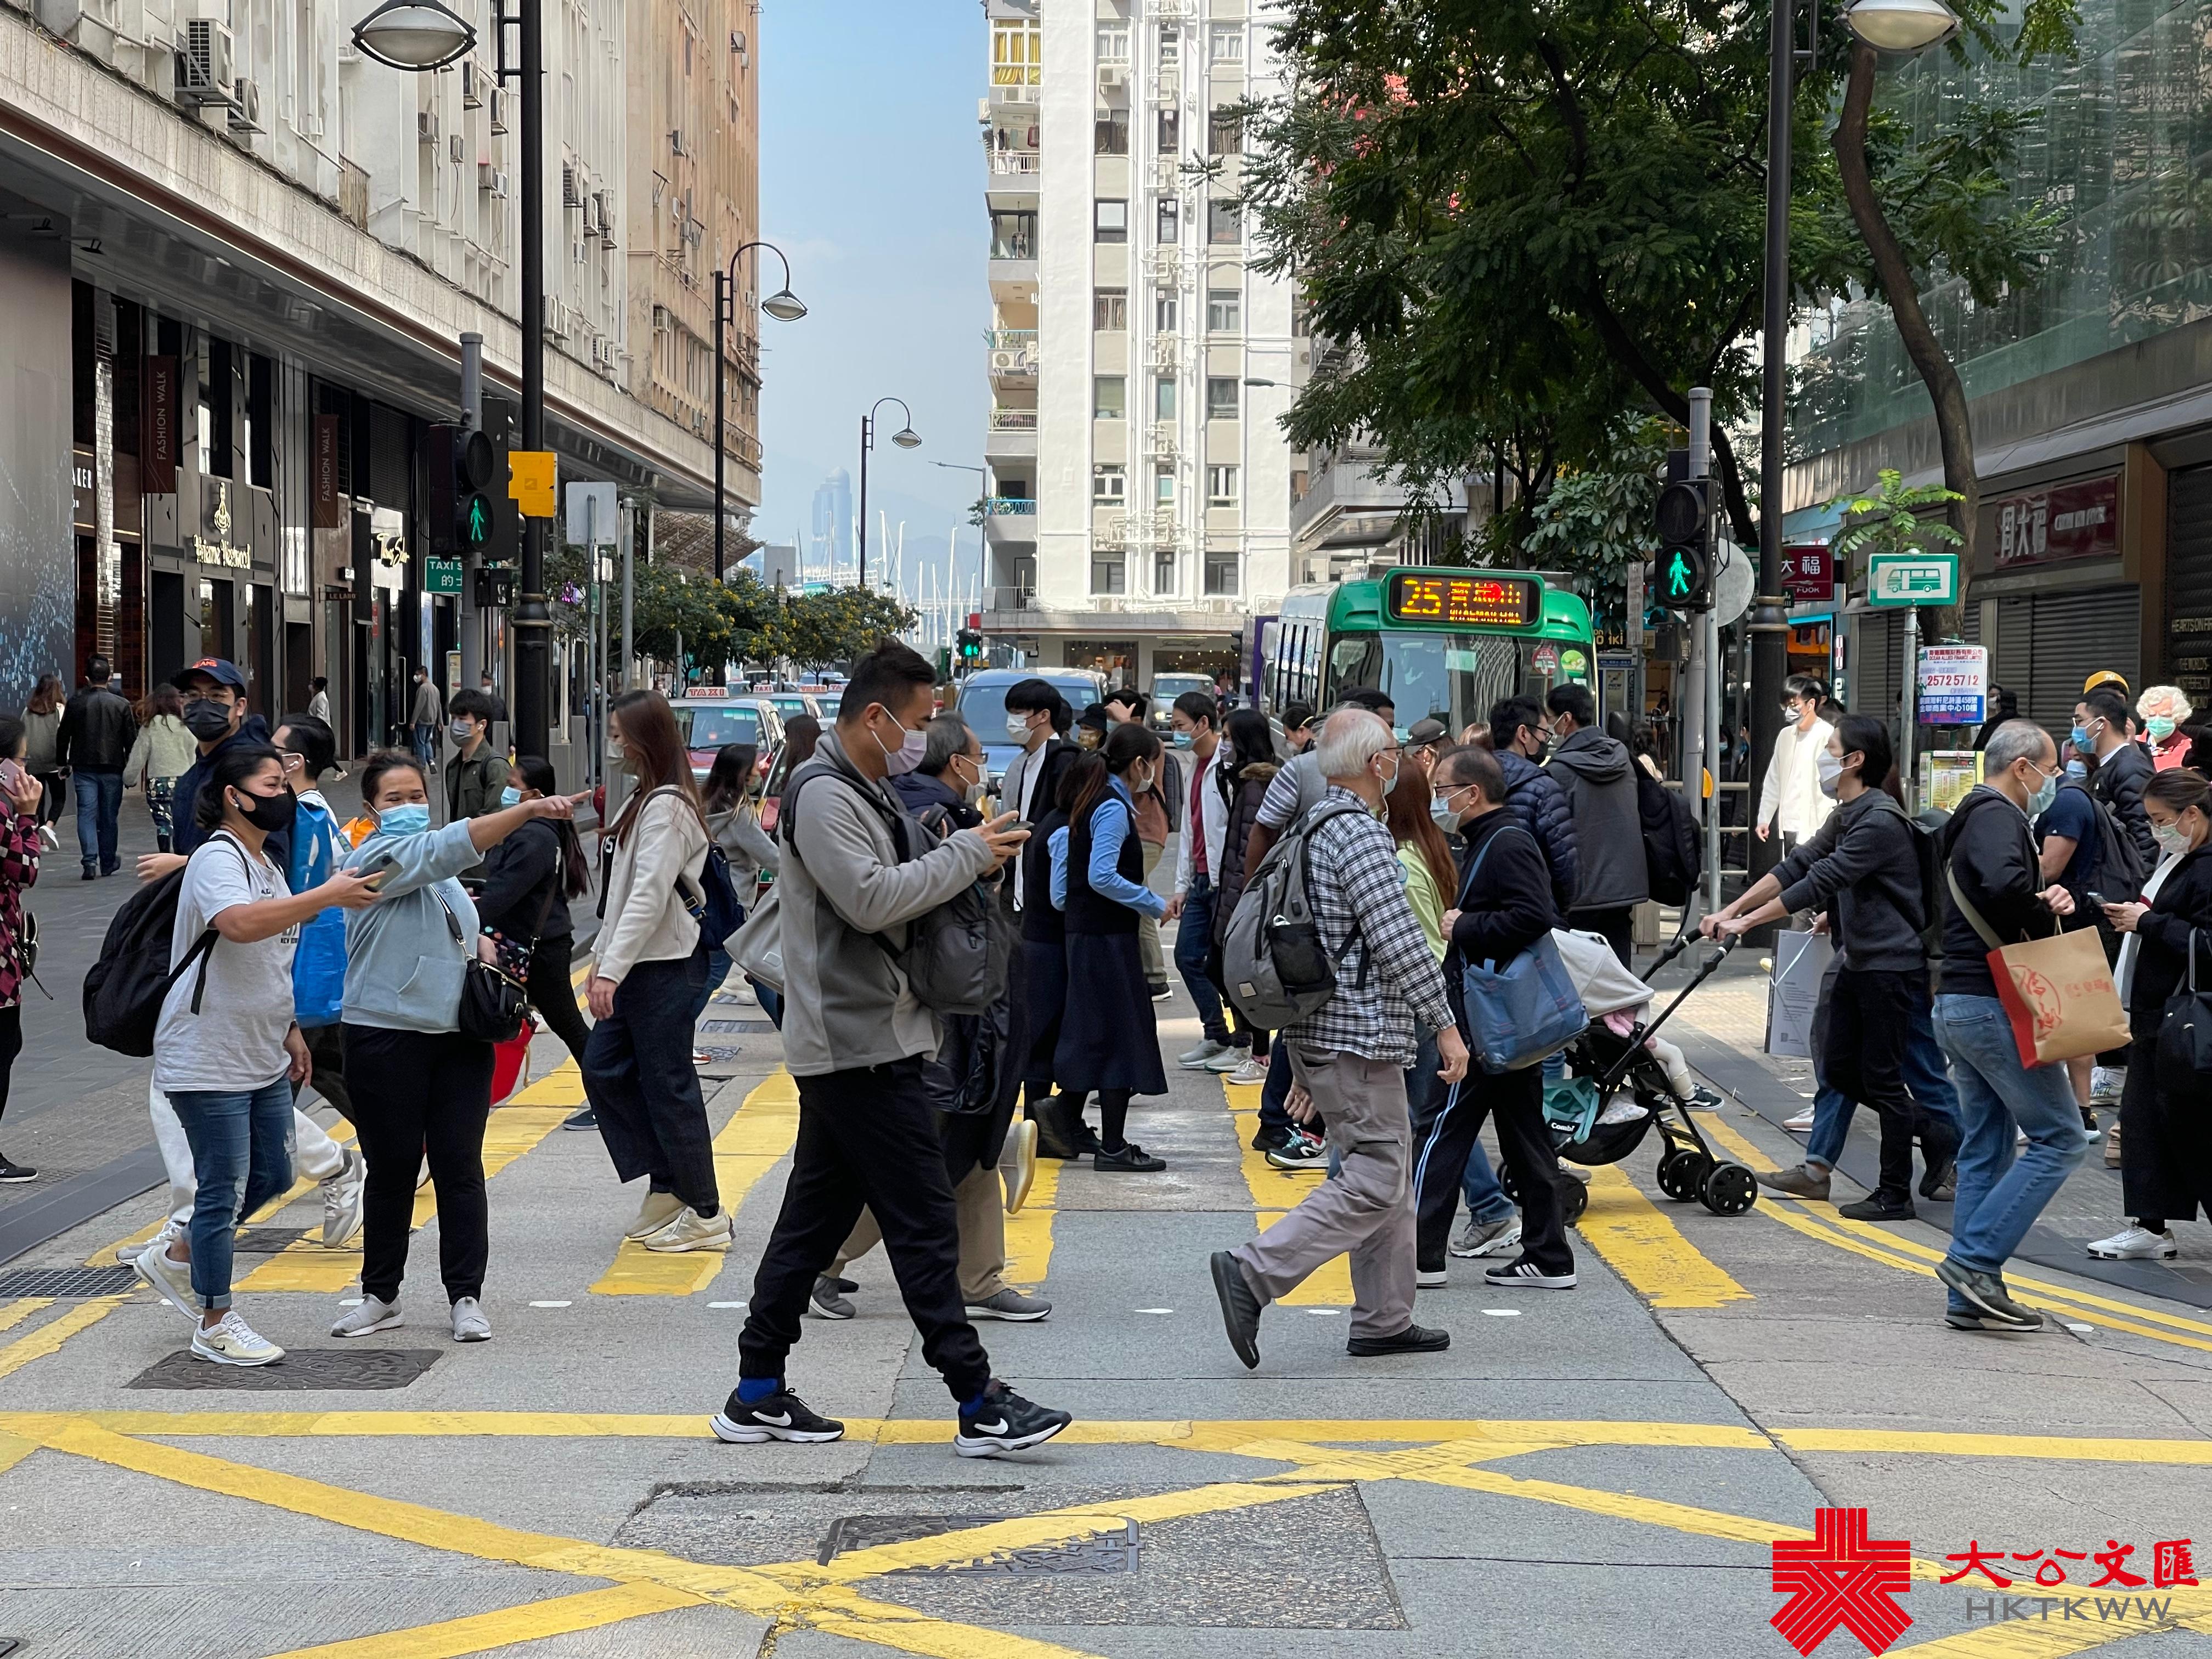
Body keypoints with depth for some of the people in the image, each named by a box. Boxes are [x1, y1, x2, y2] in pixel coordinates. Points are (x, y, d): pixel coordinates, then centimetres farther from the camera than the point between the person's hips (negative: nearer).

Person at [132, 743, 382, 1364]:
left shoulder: (264, 863, 14)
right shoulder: (218, 859, -17)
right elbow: (240, 923, -39)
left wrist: (288, 1030, 21)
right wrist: (328, 896, -38)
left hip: (262, 1058, 10)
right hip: (207, 1059, -9)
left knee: (272, 1175, 15)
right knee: (224, 1190, -2)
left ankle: (174, 1259, 32)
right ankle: (215, 1324, 11)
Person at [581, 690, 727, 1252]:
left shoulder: (667, 807, -16)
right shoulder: (640, 802, 15)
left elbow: (651, 895, -23)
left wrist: (612, 970, -26)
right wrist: (602, 959, 18)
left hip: (667, 967, -10)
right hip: (634, 968, 10)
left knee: (668, 1085, -4)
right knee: (604, 1071, 10)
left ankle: (706, 1215, 5)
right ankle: (667, 1189, 18)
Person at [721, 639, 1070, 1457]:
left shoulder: (865, 793, 19)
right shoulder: (822, 795, -14)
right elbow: (871, 899, -24)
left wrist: (967, 857, 4)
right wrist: (968, 854, -16)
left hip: (853, 1047, 11)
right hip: (861, 1045, -11)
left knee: (814, 1218, 13)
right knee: (924, 1221, -7)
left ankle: (758, 1393, 19)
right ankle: (979, 1403, -3)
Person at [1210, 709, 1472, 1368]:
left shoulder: (1313, 830, 14)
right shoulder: (1360, 834, -17)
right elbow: (1397, 941, -22)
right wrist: (1445, 1024, -14)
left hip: (1318, 1029, 10)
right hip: (1360, 1036, -10)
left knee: (1389, 1174, 16)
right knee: (1375, 1181, -7)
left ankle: (1384, 1320, 19)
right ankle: (1252, 1272, -13)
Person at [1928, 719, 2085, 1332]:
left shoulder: (1976, 817, 22)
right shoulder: (1997, 817, -12)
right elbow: (2005, 884, -33)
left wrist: (2051, 900, -2)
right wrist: (2046, 916, -15)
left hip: (1960, 1005, 10)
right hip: (1994, 1005, -10)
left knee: (1985, 1147, 11)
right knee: (2059, 1137, -5)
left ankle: (1970, 1296, 12)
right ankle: (1975, 1260, -9)